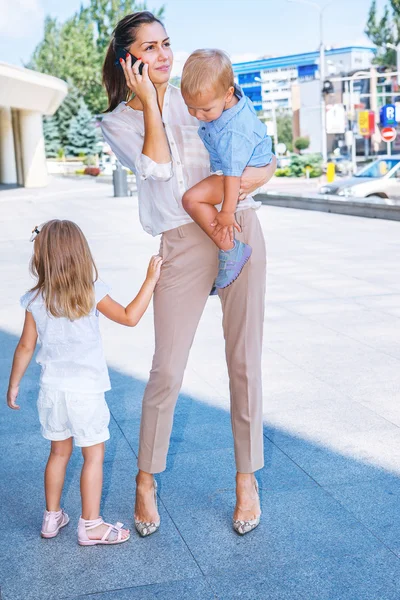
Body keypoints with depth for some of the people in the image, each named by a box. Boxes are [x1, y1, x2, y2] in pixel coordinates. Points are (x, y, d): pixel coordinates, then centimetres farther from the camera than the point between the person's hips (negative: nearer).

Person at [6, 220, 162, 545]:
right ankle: (91, 526, 15)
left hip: (52, 389, 4)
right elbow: (130, 317, -11)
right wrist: (150, 280, -4)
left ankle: (52, 517, 31)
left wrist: (14, 385, 13)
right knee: (94, 456, 8)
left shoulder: (35, 301, -5)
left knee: (59, 452, 20)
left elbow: (26, 346, 0)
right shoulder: (92, 292, -13)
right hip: (86, 392, -4)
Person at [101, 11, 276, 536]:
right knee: (167, 369, -2)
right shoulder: (117, 122, 5)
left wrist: (257, 175, -11)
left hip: (240, 227, 2)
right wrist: (148, 101, -7)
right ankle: (146, 481, 19)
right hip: (183, 242, -2)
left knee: (245, 363, 5)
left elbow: (262, 160, 10)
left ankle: (247, 478, 20)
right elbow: (156, 167, -14)